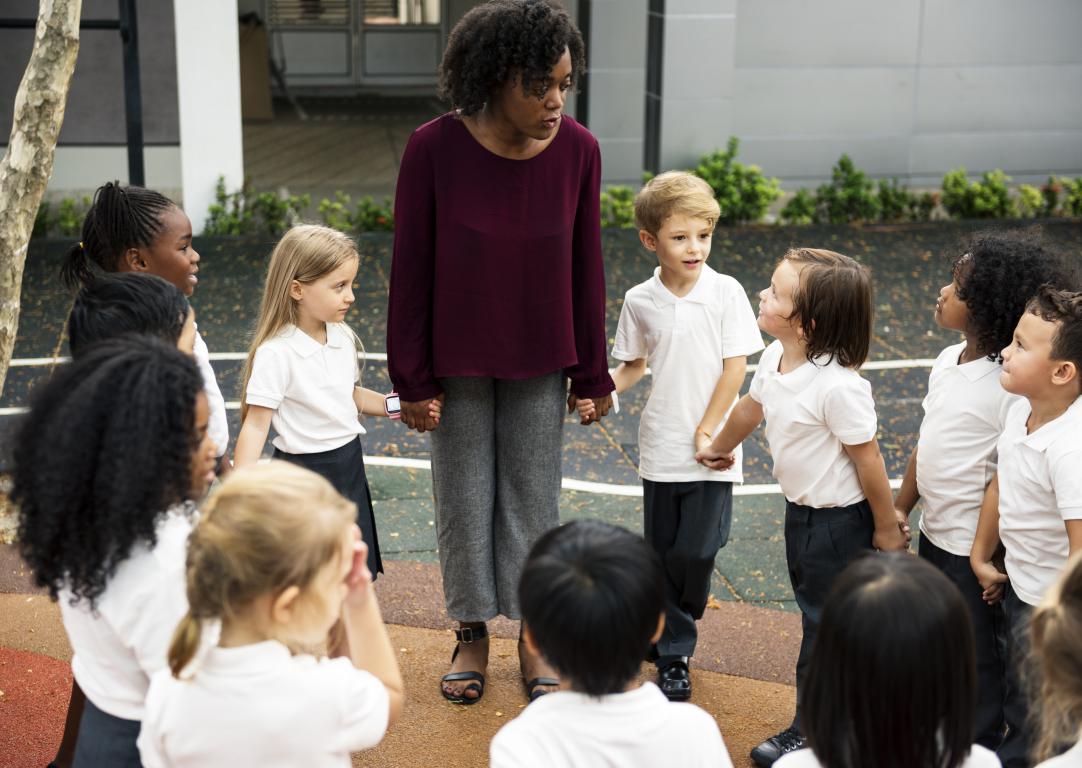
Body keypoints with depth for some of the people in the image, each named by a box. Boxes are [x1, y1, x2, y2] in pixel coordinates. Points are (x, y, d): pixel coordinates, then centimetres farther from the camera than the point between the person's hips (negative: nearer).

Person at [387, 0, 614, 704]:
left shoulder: (578, 150, -11)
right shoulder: (434, 148, -18)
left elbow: (585, 268, -3)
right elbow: (411, 270, -10)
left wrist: (592, 374, 2)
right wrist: (413, 380, -8)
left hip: (541, 362, 2)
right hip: (459, 361, -1)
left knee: (535, 494, 12)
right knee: (464, 495, 11)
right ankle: (472, 633, 30)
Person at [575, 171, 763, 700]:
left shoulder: (726, 293, -8)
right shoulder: (639, 301, -1)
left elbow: (735, 367, -8)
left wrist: (707, 432, -9)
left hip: (710, 451, -2)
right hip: (660, 449, 3)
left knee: (696, 552, -4)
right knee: (663, 552, 10)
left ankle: (671, 635, 25)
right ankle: (672, 656, 27)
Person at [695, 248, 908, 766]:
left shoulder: (837, 386, -31)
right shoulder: (775, 358, -6)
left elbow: (867, 458, -23)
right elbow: (751, 406, 15)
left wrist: (886, 530, -13)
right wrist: (719, 448, 32)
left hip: (840, 519, -9)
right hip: (800, 510, 9)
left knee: (824, 624, 6)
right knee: (813, 607, 21)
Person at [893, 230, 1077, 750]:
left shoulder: (1010, 388, -24)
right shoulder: (947, 361, 2)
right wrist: (900, 509, 13)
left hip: (974, 551, -8)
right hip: (933, 536, 8)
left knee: (977, 658, 10)